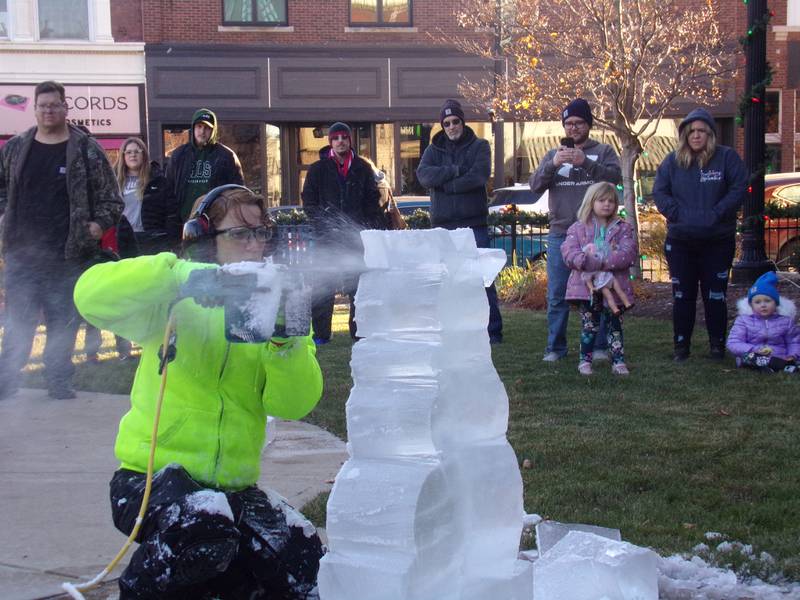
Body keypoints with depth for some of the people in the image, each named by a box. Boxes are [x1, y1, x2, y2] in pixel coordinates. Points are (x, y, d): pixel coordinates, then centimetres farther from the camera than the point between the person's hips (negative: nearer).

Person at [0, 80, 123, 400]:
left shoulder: (87, 150, 0)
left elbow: (110, 197, 3)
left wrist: (101, 222, -11)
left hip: (68, 252, -2)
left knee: (63, 321, 6)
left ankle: (59, 380, 17)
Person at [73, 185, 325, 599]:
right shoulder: (177, 302, -4)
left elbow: (294, 404, -7)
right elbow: (91, 294, -23)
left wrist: (285, 339, -25)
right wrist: (179, 273, -32)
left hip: (231, 487, 5)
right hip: (151, 478, -5)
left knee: (302, 560, -10)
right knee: (206, 527, -34)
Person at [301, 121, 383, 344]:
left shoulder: (362, 168, 8)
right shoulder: (318, 169, 4)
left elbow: (372, 201, 8)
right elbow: (308, 200, 4)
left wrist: (377, 229, -4)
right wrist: (322, 224, -9)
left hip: (356, 235, 1)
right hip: (327, 237, -1)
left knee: (359, 284, 5)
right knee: (324, 287, 1)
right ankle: (320, 332, 7)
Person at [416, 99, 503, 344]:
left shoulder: (479, 146, 5)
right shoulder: (434, 149, 12)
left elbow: (479, 177, -13)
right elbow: (424, 175, -8)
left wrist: (445, 184, -7)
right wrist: (456, 170, -13)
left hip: (474, 224, -3)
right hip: (443, 225, 3)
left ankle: (493, 331, 2)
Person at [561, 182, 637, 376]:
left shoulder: (622, 228, 6)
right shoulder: (578, 228, 4)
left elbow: (628, 253, -10)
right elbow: (568, 252, -9)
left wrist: (605, 262, -23)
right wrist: (587, 262, -27)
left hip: (614, 286, 1)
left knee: (614, 324, 7)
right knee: (589, 325, 5)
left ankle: (618, 361, 12)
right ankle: (585, 360, 14)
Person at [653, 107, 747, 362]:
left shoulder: (727, 157, -3)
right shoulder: (672, 160, 4)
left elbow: (739, 189, -7)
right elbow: (659, 191, 2)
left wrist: (716, 214, -16)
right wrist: (677, 214, -12)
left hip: (718, 242, -2)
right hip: (680, 242, 2)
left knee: (715, 295, 4)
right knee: (682, 296, 7)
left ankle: (717, 345, 15)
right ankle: (681, 346, 15)